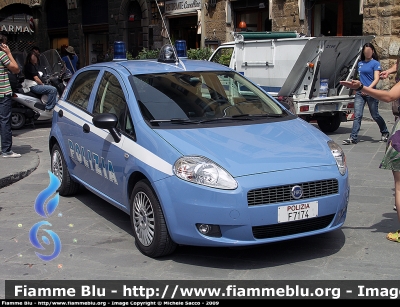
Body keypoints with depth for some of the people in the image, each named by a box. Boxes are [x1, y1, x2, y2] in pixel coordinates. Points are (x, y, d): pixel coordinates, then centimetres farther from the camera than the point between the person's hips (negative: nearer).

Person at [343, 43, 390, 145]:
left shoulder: (375, 63, -3)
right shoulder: (360, 63, 14)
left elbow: (376, 79, -12)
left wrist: (368, 88, -23)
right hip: (359, 93, 5)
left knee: (375, 115, 7)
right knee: (357, 116, -5)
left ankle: (385, 133, 29)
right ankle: (353, 138, -8)